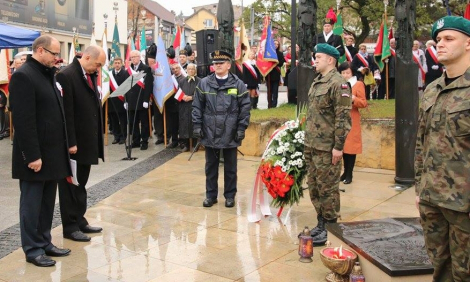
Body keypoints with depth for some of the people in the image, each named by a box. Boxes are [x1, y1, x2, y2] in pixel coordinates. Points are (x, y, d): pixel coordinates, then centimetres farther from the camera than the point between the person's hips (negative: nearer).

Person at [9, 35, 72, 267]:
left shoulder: (48, 75, 14)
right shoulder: (23, 76, -15)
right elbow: (24, 121, -20)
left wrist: (64, 146, 13)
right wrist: (32, 155, -21)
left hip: (52, 152, 8)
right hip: (36, 155, -8)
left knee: (47, 202, 15)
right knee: (32, 204, 4)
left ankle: (44, 242, 27)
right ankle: (33, 249, 16)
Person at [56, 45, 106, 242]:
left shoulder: (90, 75, 10)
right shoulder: (66, 75, -17)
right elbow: (66, 113, -20)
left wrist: (96, 140, 11)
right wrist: (70, 142, -20)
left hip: (87, 141, 8)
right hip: (73, 143, -8)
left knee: (81, 185, 17)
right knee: (70, 186, 4)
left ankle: (79, 221, 28)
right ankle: (69, 227, 15)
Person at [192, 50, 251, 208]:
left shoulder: (238, 85, -3)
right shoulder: (204, 83, 1)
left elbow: (245, 108, -3)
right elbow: (197, 106, 3)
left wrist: (241, 128, -7)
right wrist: (197, 125, -3)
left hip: (230, 134, -1)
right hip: (210, 133, 2)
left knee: (230, 167, 11)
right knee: (211, 166, 13)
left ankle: (230, 196, 24)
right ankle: (210, 195, 25)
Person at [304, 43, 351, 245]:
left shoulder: (338, 84, -13)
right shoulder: (317, 82, 15)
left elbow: (343, 118, -17)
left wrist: (338, 146, -19)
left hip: (327, 148, -9)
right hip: (312, 146, 9)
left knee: (327, 189, 0)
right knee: (314, 187, 15)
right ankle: (321, 223, 28)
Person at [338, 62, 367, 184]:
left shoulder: (358, 84, -1)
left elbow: (364, 103, -6)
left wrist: (354, 99, -23)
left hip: (351, 121, -4)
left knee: (351, 147, -4)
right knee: (343, 146, 6)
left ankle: (349, 174, 1)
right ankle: (345, 172, 15)